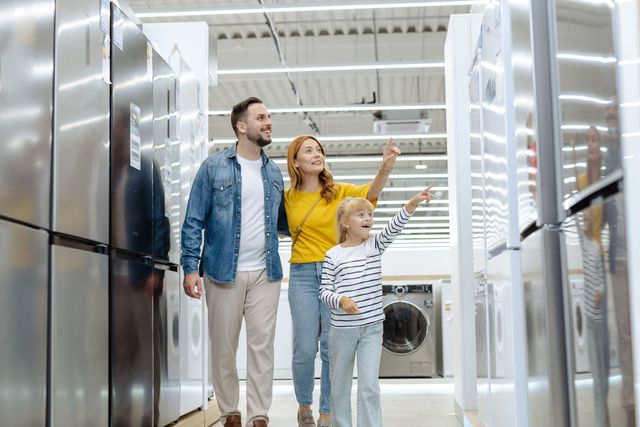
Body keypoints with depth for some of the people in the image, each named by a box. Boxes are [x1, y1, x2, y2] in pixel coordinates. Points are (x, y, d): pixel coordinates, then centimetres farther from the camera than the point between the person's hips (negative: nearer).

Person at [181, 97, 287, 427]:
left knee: (262, 344, 2)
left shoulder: (274, 172, 10)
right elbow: (194, 222, -4)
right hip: (224, 272, -3)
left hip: (265, 273, 3)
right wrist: (190, 268, -11)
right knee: (224, 346, 6)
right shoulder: (214, 167, -2)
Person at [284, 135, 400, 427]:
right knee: (305, 348, 1)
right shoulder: (287, 198, 6)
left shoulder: (340, 192, 1)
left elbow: (370, 192, -18)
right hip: (302, 275, 1)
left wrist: (386, 168, -37)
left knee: (332, 348, 2)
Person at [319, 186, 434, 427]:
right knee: (340, 385, 12)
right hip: (342, 328, -1)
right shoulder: (333, 255, -3)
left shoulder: (375, 246, 2)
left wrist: (412, 204, -27)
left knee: (369, 385, -4)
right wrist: (342, 300, -23)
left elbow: (394, 227, -13)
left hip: (372, 327, 1)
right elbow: (324, 291, -4)